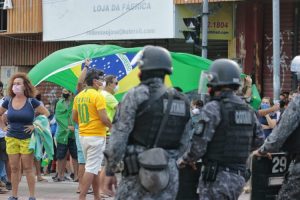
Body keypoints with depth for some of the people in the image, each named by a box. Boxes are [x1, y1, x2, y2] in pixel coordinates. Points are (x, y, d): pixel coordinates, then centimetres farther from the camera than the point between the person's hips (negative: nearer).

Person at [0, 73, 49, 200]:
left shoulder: (31, 101, -6)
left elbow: (46, 113, -1)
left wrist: (35, 125, -8)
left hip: (27, 138, -3)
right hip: (11, 139, 3)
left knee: (28, 169, -2)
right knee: (14, 168, 5)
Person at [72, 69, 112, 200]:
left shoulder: (79, 96, 9)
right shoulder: (97, 96, -14)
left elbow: (74, 117, 14)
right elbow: (104, 118, -17)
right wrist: (112, 126, 0)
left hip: (83, 135, 8)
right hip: (96, 136, -8)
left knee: (95, 168, 17)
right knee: (91, 169, -6)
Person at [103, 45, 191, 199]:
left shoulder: (136, 95, -6)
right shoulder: (181, 101, 11)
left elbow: (119, 136, -8)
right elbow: (183, 142, 13)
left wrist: (110, 171, -1)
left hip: (139, 174, -5)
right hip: (170, 176, 5)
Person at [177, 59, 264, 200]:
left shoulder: (212, 109, -12)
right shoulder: (248, 110, 10)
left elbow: (198, 147, -15)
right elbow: (260, 141, 13)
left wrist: (184, 160, 3)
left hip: (216, 177, -7)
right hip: (239, 177, 7)